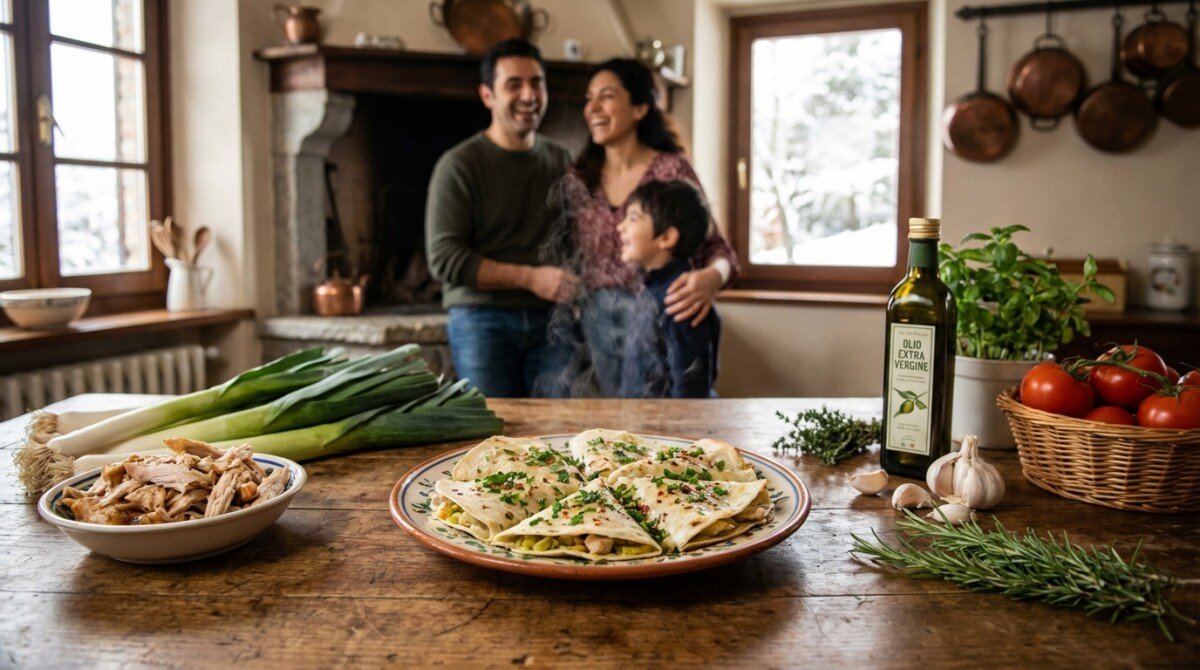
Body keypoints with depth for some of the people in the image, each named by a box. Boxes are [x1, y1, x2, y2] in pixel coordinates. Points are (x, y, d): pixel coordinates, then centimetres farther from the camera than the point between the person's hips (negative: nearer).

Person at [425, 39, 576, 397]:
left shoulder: (560, 160, 11)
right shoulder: (459, 165, -4)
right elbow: (445, 259, -10)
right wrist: (530, 278, -15)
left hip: (549, 320, 4)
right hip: (482, 321, -3)